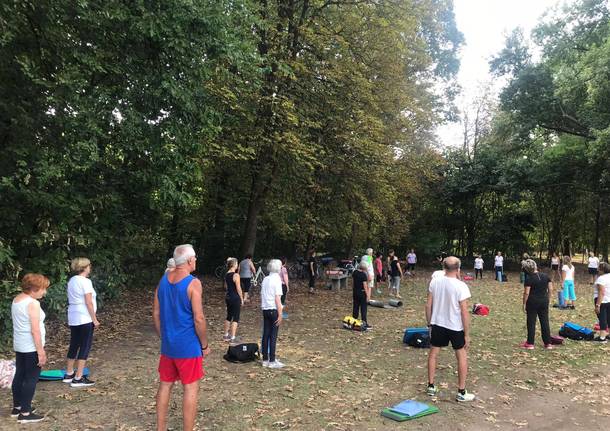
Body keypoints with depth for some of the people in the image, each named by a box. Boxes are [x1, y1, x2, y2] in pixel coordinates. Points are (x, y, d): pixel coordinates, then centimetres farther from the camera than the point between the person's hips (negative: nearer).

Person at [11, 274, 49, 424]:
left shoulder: (16, 300, 7)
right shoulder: (32, 303, -21)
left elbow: (19, 324, 14)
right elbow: (35, 330, -22)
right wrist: (41, 351, -18)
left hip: (19, 346, 9)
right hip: (31, 347, -9)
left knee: (19, 375, 18)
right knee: (31, 379, 0)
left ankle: (17, 408, 30)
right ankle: (25, 414, 7)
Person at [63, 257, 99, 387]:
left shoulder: (71, 281, 10)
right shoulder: (85, 281, -15)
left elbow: (72, 300, 14)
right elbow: (88, 302, -18)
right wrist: (94, 319, -11)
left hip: (73, 318, 9)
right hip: (85, 319, -9)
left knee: (74, 345, 17)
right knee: (85, 347, -2)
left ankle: (69, 374, 27)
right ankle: (78, 378, -1)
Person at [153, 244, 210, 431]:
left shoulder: (163, 280, 4)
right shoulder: (193, 283, -16)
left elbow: (156, 314, 9)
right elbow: (198, 319, -18)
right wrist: (204, 345, -7)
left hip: (167, 345, 7)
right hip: (188, 347, -6)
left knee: (165, 385, 17)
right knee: (190, 389, 4)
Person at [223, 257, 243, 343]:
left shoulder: (226, 275, 6)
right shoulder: (236, 275, -17)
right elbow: (239, 289, -15)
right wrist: (242, 299, -6)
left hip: (228, 297, 8)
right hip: (235, 298, -8)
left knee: (229, 316, 19)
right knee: (235, 318, -1)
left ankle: (226, 336, 27)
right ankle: (232, 338, -1)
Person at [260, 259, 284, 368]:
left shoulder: (265, 279, 8)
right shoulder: (277, 280, -13)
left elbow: (262, 295, 11)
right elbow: (277, 298, -16)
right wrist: (280, 314, -14)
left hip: (265, 309, 7)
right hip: (274, 310, -7)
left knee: (266, 335, 10)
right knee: (273, 336, 0)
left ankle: (265, 360, 18)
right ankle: (272, 361, 5)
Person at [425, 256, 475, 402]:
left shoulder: (434, 282, -6)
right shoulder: (461, 286, -18)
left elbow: (428, 305, 0)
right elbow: (464, 312, -17)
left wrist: (429, 323, 13)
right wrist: (467, 334, -8)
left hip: (437, 324, 3)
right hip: (455, 327, -3)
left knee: (433, 354, 17)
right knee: (462, 357, 12)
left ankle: (431, 386, 25)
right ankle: (461, 392, 16)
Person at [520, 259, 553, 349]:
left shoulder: (529, 279, -14)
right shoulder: (545, 276, 2)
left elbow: (526, 293, -15)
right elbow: (550, 289, 4)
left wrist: (524, 304, -7)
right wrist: (548, 299, 14)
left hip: (532, 302, -4)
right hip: (544, 301, 5)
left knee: (531, 322, 4)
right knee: (545, 322, 11)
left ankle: (530, 343, 9)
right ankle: (548, 343, 15)